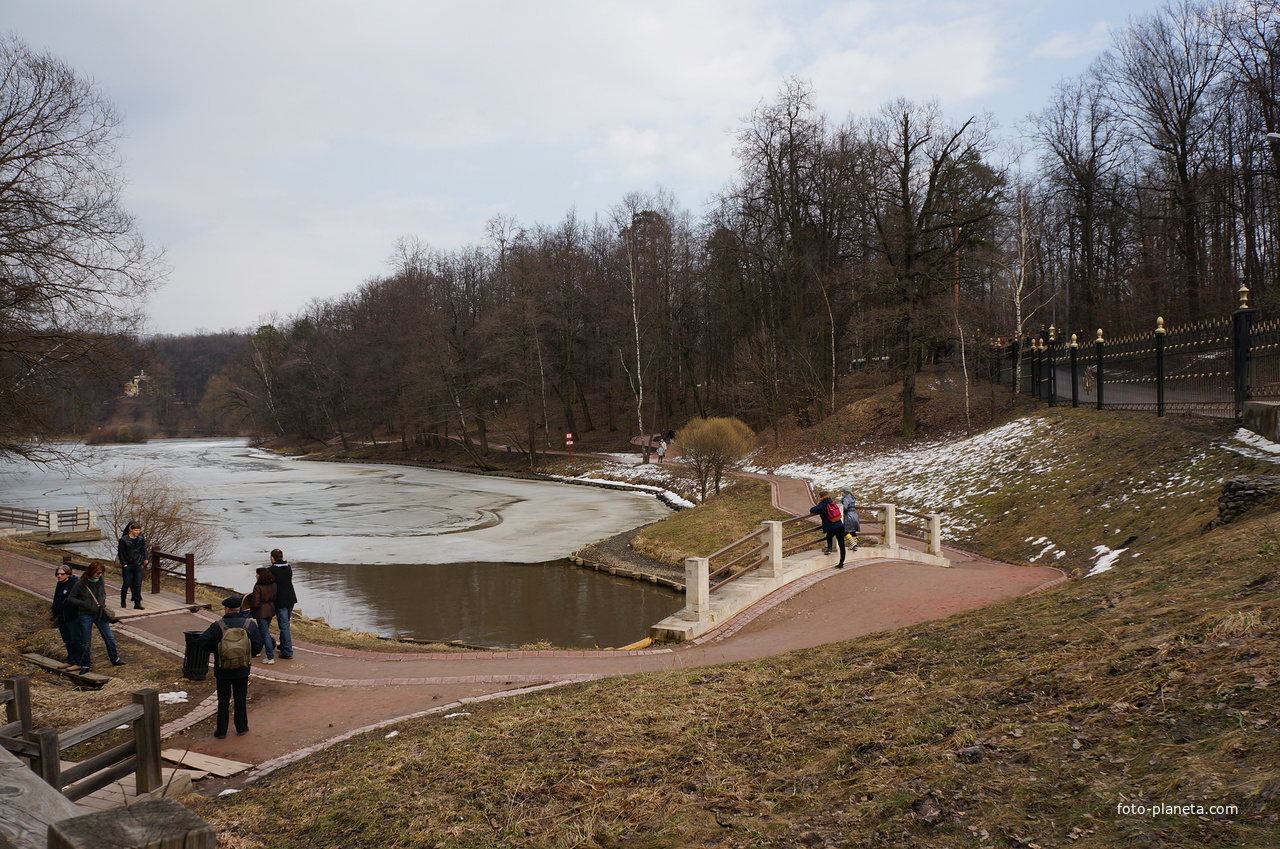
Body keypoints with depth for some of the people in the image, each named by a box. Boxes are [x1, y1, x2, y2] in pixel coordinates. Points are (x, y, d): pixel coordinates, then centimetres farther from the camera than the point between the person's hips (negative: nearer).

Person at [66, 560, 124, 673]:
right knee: (85, 642, 6)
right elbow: (70, 599, -9)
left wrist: (102, 602, 1)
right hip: (86, 616, -4)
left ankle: (115, 660, 23)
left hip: (100, 614, 4)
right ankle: (85, 666, 21)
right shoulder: (80, 584, -13)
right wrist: (84, 604, -19)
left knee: (109, 637, 8)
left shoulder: (100, 580, 0)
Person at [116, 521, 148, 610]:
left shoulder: (141, 539, 2)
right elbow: (121, 553, -4)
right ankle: (122, 602, 24)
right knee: (126, 584, 3)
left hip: (137, 565, 3)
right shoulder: (124, 539, -9)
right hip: (127, 566, -3)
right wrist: (124, 563, -8)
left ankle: (137, 603, 2)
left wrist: (144, 559, 5)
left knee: (138, 584, -1)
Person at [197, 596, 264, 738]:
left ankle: (221, 730, 14)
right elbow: (258, 645, -3)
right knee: (241, 698, 13)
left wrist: (215, 651, 8)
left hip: (222, 670, -1)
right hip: (242, 671, 1)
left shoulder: (217, 626, -13)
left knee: (223, 699, 9)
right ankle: (242, 727, 19)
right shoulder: (250, 624, -6)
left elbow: (203, 641, -10)